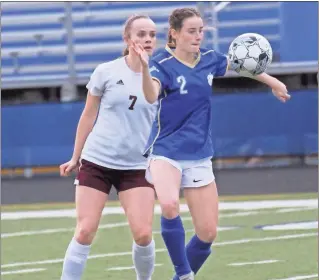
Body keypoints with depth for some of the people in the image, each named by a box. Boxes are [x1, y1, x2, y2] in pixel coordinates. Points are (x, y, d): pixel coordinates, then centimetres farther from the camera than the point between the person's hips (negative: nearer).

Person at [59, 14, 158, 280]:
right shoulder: (106, 72, -4)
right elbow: (89, 116, 7)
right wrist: (75, 157, 11)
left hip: (137, 166, 1)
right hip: (96, 161, -1)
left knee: (143, 234, -9)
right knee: (85, 231, -5)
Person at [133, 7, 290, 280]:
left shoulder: (209, 59, 3)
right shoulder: (162, 64, -12)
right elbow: (151, 96, -32)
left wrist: (272, 81, 35)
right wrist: (144, 67, -51)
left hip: (199, 157, 5)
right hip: (166, 152, -5)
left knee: (208, 233, 1)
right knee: (169, 206, -34)